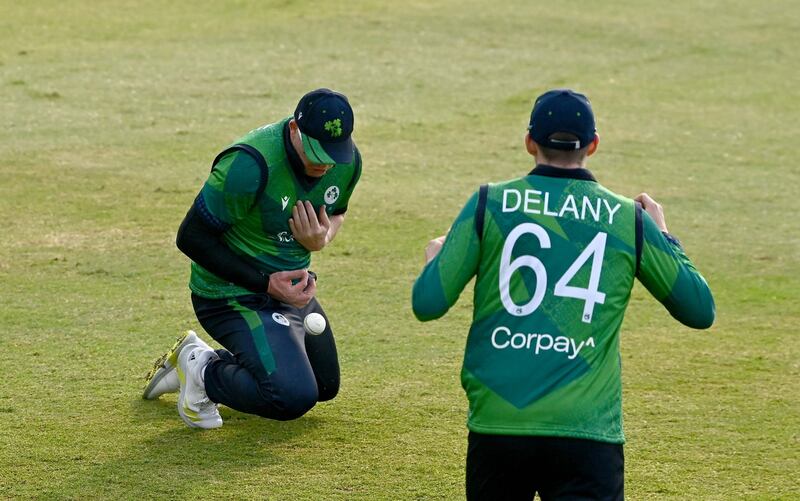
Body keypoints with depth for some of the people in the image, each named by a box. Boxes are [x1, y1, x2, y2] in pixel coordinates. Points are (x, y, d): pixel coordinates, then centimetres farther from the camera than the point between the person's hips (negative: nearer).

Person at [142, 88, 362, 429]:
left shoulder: (347, 162, -9)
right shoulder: (250, 166, -31)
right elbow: (192, 238, -24)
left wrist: (322, 238, -12)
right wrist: (265, 283, -25)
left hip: (291, 286, 8)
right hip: (233, 294, -8)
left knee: (325, 386, 21)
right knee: (294, 398, -24)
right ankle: (202, 371, 4)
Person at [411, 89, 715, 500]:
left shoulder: (488, 204, 3)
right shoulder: (630, 220, 5)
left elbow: (427, 304, 0)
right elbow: (700, 311, 15)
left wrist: (435, 257, 23)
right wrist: (662, 234, 30)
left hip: (497, 424, 1)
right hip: (588, 431, -1)